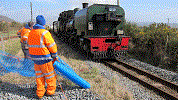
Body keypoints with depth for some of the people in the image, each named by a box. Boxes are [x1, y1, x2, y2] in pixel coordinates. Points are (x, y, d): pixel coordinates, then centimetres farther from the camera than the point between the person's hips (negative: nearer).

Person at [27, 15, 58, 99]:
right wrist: (55, 55, 0)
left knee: (39, 76, 17)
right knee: (50, 76, 11)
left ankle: (40, 93, 24)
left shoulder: (31, 33, 7)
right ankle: (50, 91, 23)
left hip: (35, 58, 7)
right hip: (44, 58, -7)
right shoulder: (44, 33, -17)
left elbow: (29, 45, 16)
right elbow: (52, 45, -15)